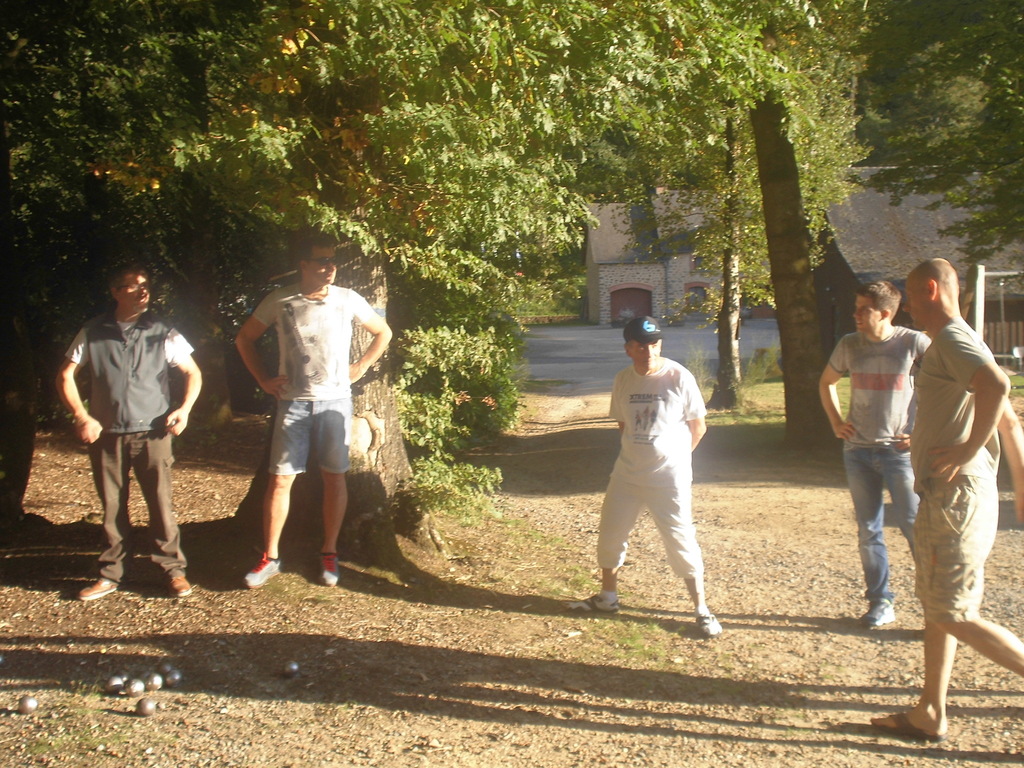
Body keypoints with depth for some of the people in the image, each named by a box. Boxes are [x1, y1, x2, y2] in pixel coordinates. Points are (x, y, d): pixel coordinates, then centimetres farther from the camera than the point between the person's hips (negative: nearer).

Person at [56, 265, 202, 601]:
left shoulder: (163, 333, 2)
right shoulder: (93, 333, 4)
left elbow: (193, 373, 9)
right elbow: (65, 376, 8)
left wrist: (184, 408, -7)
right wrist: (81, 416, -3)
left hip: (152, 433, -1)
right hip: (106, 434, 1)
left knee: (161, 504, -2)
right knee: (112, 508, 8)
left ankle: (174, 570, 10)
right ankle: (110, 574, 20)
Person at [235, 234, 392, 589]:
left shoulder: (348, 300, -1)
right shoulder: (279, 301, -2)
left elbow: (383, 333, 14)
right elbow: (245, 338, 11)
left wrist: (360, 367, 4)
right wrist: (264, 379, 4)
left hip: (335, 401, 1)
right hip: (292, 403, 0)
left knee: (334, 477, 6)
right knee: (280, 479, 0)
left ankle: (329, 554, 19)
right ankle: (270, 557, 10)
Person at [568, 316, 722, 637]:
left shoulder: (678, 377, -12)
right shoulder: (623, 380, 1)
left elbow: (698, 425, -4)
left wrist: (673, 456, 0)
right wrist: (637, 453, 6)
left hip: (670, 476, -5)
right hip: (627, 474, 5)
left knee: (681, 540, -2)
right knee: (610, 534, 11)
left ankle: (701, 609, 12)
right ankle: (607, 596, 31)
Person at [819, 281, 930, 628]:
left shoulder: (914, 343, -8)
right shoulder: (850, 345, 4)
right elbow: (826, 382, 21)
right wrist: (836, 421, 10)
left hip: (899, 450, -4)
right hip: (858, 451, 4)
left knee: (915, 526, -4)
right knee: (868, 531, 8)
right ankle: (880, 603, 18)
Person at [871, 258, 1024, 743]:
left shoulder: (951, 339, -14)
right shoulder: (958, 343, 17)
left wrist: (969, 450, -26)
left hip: (956, 496, -11)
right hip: (944, 497, 11)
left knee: (953, 615, -5)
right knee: (936, 607, 15)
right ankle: (930, 715, 23)